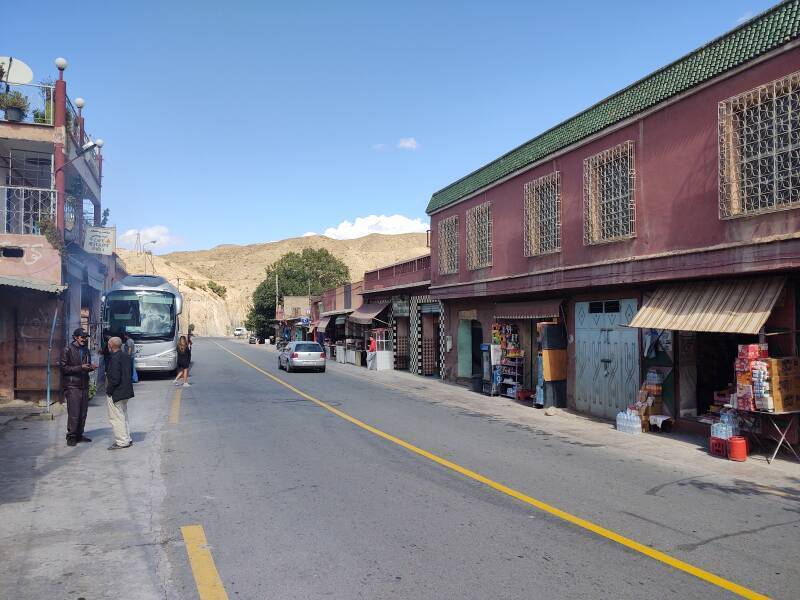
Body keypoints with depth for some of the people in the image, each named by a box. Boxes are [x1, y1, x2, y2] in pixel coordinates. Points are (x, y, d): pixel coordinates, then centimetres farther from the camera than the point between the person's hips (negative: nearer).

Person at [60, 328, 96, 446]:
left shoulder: (86, 351, 15)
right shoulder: (67, 350, -4)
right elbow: (63, 368, -10)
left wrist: (91, 367, 1)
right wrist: (80, 367, -18)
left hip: (84, 385, 6)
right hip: (72, 386, -6)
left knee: (83, 412, 7)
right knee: (73, 413, -7)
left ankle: (79, 435, 17)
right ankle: (71, 437, 3)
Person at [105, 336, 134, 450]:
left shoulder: (115, 358, -21)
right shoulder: (125, 356, 7)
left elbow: (115, 378, -25)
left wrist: (108, 390, -12)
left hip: (116, 393, -9)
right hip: (125, 391, 9)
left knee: (116, 418, 0)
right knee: (123, 416, 19)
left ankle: (122, 442, 5)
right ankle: (127, 439, 26)